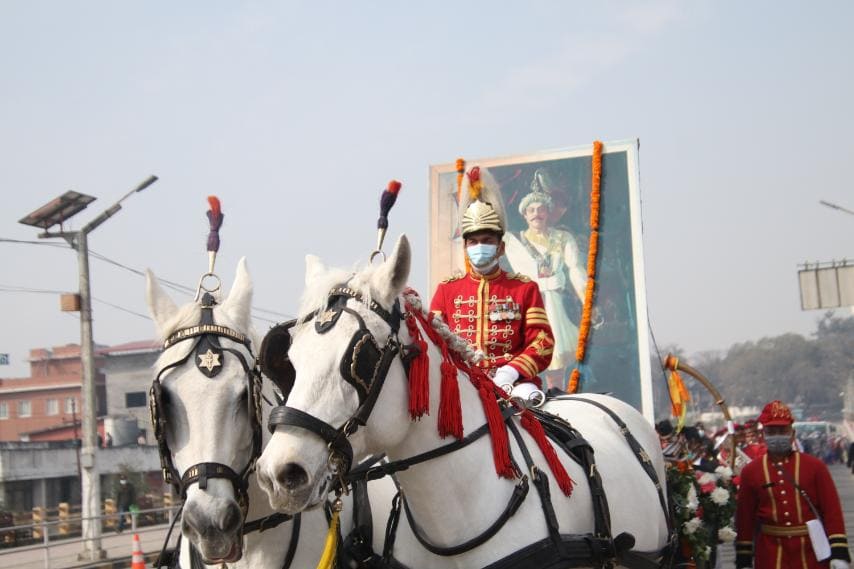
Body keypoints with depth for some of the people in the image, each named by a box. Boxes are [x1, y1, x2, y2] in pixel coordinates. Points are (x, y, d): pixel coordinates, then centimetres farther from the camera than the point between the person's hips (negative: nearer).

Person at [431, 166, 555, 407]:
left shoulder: (525, 288, 12)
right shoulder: (447, 289, 17)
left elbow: (542, 342, 4)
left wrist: (510, 372, -14)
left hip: (513, 380, -1)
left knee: (528, 396, -34)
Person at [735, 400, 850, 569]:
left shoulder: (815, 466, 0)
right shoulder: (751, 471, 3)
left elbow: (832, 511, -3)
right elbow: (744, 517, 6)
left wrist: (839, 554, -10)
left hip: (812, 554, 0)